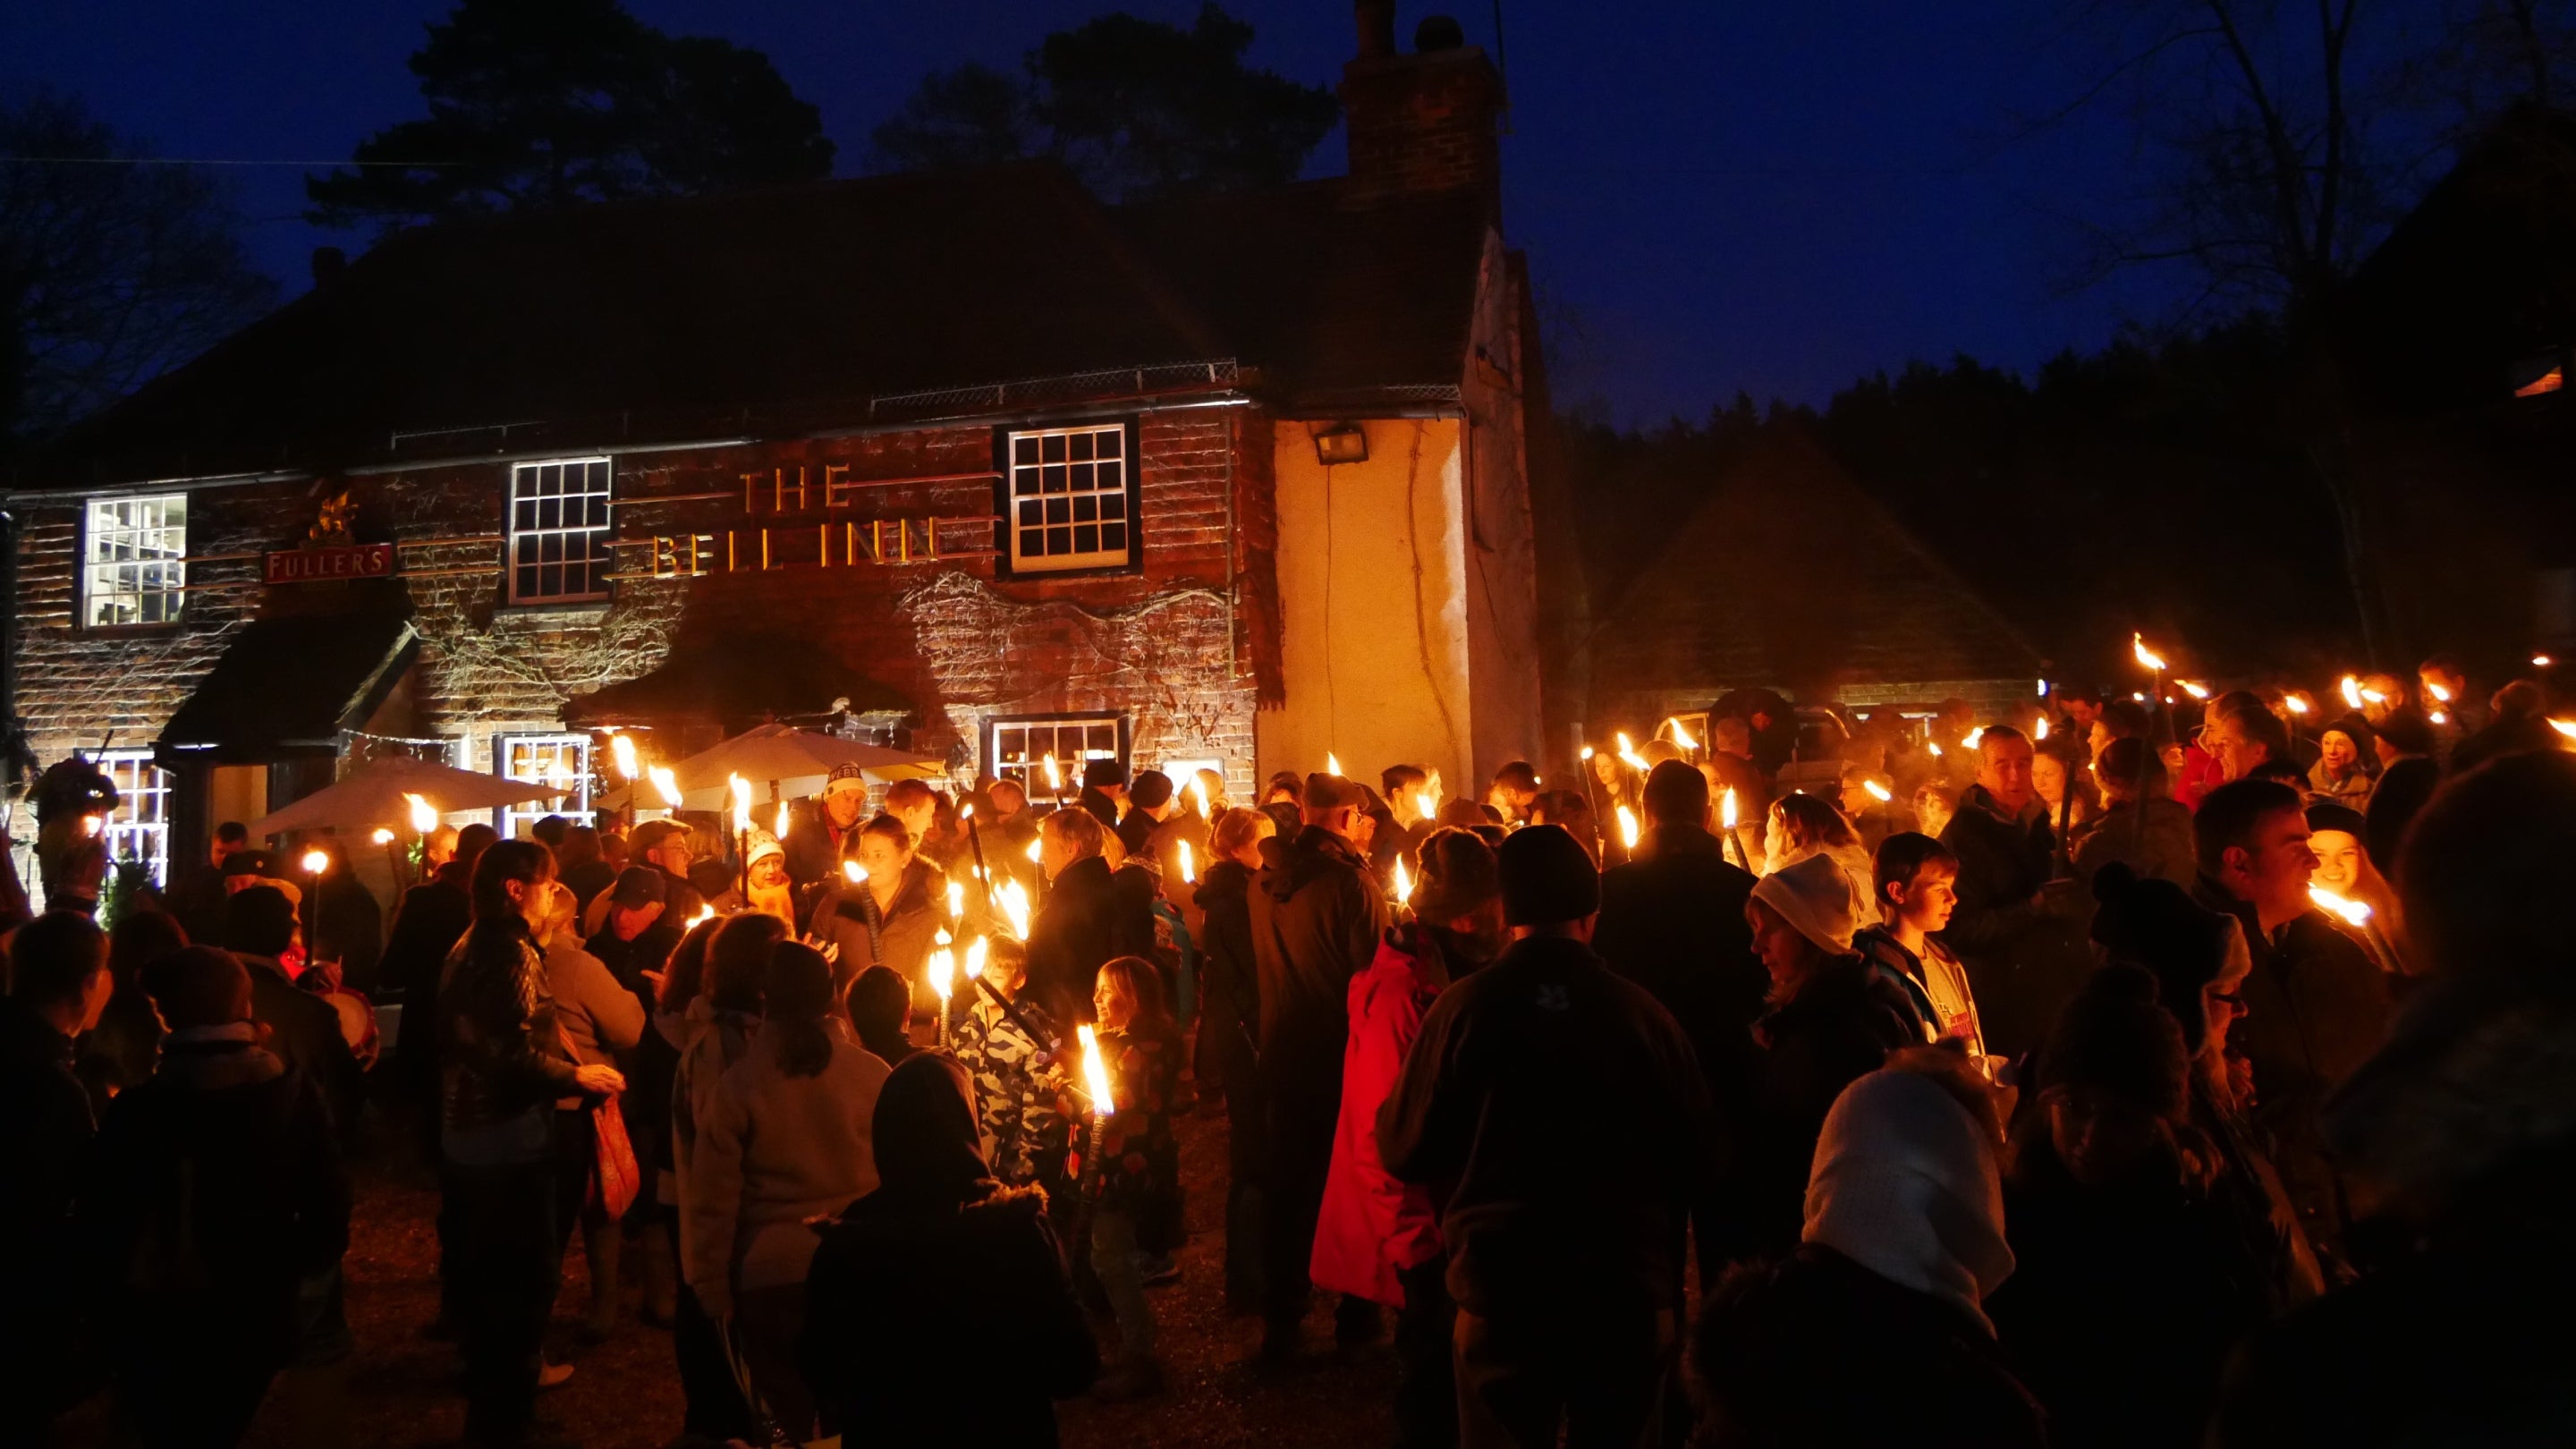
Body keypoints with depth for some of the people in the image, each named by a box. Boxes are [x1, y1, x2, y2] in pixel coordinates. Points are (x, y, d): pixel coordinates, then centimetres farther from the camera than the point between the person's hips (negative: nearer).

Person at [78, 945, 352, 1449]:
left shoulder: (136, 1109, -20)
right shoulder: (295, 1096, -16)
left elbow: (97, 1232, -13)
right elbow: (327, 1218, -13)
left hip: (154, 1330, -1)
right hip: (254, 1322, 1)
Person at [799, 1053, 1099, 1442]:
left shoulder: (844, 1240, -16)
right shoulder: (1015, 1226, -22)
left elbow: (820, 1373, -1)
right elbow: (1076, 1368, -15)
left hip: (884, 1431, 1)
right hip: (1005, 1432, -1)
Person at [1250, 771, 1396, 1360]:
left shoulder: (1265, 880, 0)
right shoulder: (1352, 881, -19)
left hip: (1284, 1051, 5)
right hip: (1343, 1050, -5)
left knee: (1287, 1183, 13)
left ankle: (1281, 1321, 18)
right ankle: (1356, 1309, 23)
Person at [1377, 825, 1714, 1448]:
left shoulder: (1464, 1006, -12)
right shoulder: (1642, 1010, -9)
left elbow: (1404, 1152, -3)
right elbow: (1698, 1154, 0)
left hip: (1502, 1293, -1)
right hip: (1628, 1293, 1)